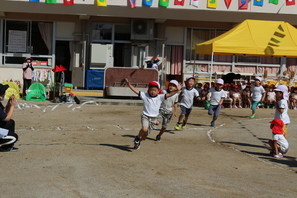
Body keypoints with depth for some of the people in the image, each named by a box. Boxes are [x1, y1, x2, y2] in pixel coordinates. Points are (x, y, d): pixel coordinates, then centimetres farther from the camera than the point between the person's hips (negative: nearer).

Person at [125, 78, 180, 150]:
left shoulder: (160, 97, 0)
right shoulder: (145, 95, -3)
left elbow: (169, 94, -7)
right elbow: (136, 91, -6)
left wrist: (176, 90, -20)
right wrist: (129, 85, -17)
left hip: (154, 119, 3)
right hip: (145, 116, -3)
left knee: (145, 134, 12)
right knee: (144, 129, -30)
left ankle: (138, 142, 41)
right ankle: (137, 137, 0)